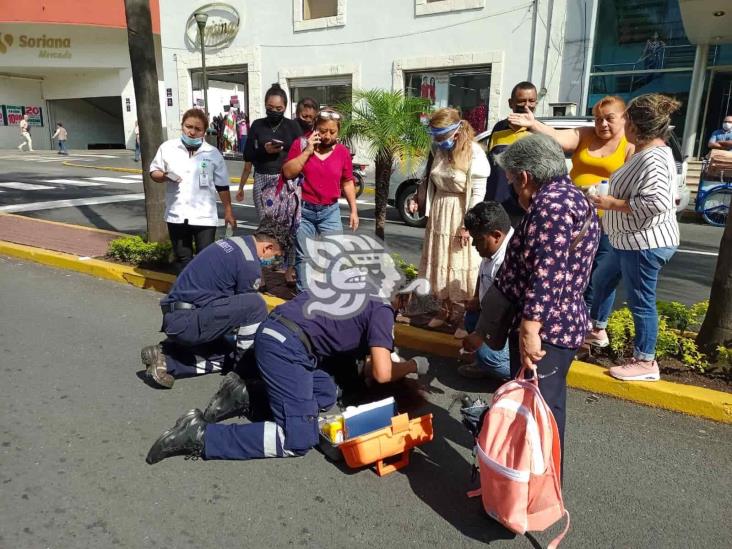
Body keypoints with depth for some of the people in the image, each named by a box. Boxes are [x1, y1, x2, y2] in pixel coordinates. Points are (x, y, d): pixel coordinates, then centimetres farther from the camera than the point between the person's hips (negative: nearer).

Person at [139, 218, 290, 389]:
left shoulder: (232, 242, 15)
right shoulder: (250, 264, -13)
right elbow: (248, 308, 0)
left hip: (174, 318, 10)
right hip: (187, 322, -10)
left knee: (227, 357, 20)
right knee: (256, 305, -15)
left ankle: (166, 359, 10)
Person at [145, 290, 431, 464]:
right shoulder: (383, 311, -1)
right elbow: (382, 374, -6)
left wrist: (382, 353, 29)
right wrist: (413, 365, 12)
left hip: (273, 334, 10)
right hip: (286, 346, -9)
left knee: (326, 393, 20)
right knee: (299, 439, -8)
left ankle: (243, 394, 10)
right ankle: (200, 436, -13)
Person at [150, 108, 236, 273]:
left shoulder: (213, 153, 2)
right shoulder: (168, 148, 2)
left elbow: (222, 186, 5)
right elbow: (153, 172, 9)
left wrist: (228, 211, 3)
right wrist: (165, 176, -13)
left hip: (204, 216, -1)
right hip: (177, 215, 2)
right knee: (182, 258, 12)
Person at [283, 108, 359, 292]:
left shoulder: (342, 151, 2)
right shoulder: (301, 144, -2)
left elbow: (347, 182, 10)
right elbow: (288, 173, -11)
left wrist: (354, 210, 6)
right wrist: (308, 150, -16)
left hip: (330, 211, 1)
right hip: (303, 210, -1)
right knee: (303, 257, 5)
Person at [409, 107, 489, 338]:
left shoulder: (474, 153, -17)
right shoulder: (438, 148, 2)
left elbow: (478, 193, -16)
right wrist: (420, 200, 3)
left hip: (461, 213, -6)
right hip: (439, 211, 6)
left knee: (461, 267, 0)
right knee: (440, 263, 13)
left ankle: (462, 316, 12)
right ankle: (445, 310, 28)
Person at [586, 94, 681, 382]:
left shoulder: (653, 158, -22)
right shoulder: (648, 153, 11)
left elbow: (656, 202, -31)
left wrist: (612, 203, -23)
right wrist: (614, 198, 10)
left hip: (646, 243, -11)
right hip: (631, 240, 11)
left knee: (641, 301, 0)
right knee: (602, 279, 24)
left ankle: (646, 362, 14)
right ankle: (597, 330, 42)